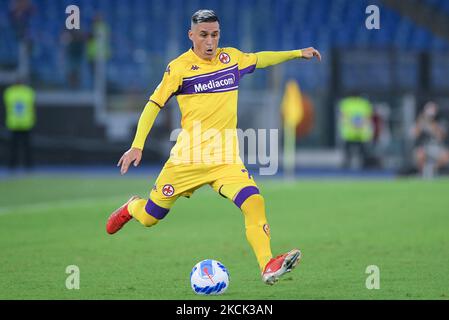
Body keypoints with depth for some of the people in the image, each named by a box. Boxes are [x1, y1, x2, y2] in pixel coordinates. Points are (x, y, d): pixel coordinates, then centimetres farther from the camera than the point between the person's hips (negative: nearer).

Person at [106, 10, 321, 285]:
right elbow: (154, 105, -2)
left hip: (226, 158, 2)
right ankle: (131, 208, 45)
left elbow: (259, 59, 29)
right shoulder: (179, 67, -5)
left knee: (254, 202, -24)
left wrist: (297, 53, 28)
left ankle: (268, 266, -29)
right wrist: (137, 146, -10)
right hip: (187, 157, -2)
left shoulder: (231, 57, 7)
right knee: (150, 218, 9)